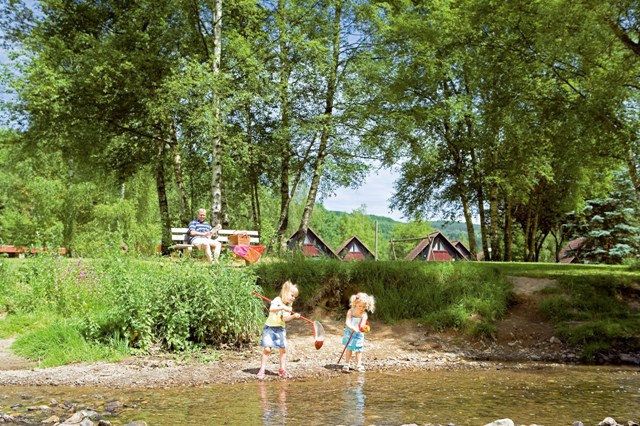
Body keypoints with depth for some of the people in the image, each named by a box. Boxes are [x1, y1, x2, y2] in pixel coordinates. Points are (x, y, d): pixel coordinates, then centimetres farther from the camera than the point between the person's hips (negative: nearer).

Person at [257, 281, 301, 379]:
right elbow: (271, 309, -34)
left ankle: (282, 369, 16)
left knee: (283, 349, 2)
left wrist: (293, 316, -25)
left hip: (280, 329, 6)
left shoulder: (289, 306, 6)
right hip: (270, 327, -6)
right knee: (267, 349, -11)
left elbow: (285, 319, -8)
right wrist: (283, 307, -44)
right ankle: (262, 370, -3)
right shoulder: (277, 300, -12)